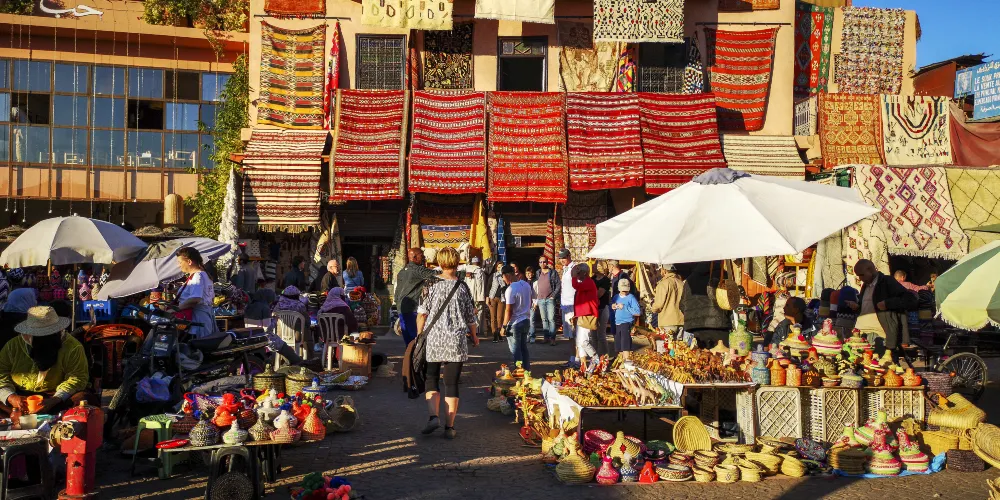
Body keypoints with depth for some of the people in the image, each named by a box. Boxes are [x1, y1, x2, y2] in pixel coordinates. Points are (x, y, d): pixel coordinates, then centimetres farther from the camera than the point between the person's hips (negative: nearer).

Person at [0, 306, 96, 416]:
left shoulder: (73, 347, -7)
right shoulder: (13, 346, 3)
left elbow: (76, 378, -11)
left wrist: (55, 400, -26)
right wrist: (10, 397, -18)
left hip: (59, 398, -2)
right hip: (20, 397, 2)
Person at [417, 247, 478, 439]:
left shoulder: (432, 285, -2)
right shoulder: (463, 288, 1)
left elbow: (422, 313, -3)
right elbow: (471, 317, 8)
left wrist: (419, 335, 12)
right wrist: (474, 337, 25)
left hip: (433, 340, -1)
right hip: (457, 341, 1)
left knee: (431, 380, 12)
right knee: (452, 384, 6)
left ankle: (433, 416, -8)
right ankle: (449, 427, 7)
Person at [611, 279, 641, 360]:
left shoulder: (631, 297, -6)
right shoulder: (616, 297, 12)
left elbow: (638, 312, -15)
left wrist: (624, 307, -16)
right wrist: (612, 307, -1)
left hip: (626, 323, -6)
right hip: (617, 324, 6)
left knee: (625, 348, -11)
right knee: (619, 347, 13)